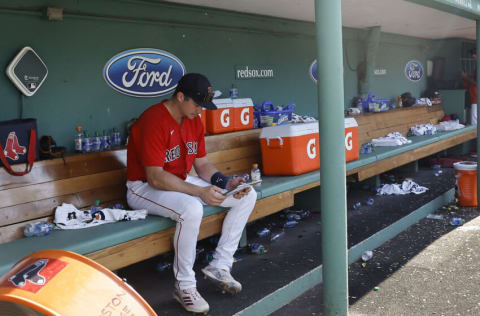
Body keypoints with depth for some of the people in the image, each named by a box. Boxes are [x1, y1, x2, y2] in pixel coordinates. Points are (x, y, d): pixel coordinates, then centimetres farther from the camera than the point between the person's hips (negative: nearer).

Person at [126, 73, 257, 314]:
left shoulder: (194, 121, 3)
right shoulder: (154, 121, -23)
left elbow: (202, 164, 7)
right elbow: (155, 177, -27)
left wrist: (228, 183, -11)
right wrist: (200, 191, -31)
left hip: (182, 182, 9)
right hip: (145, 187, -8)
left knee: (247, 196, -1)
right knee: (192, 210, -40)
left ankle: (219, 266, 1)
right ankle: (184, 286, -20)